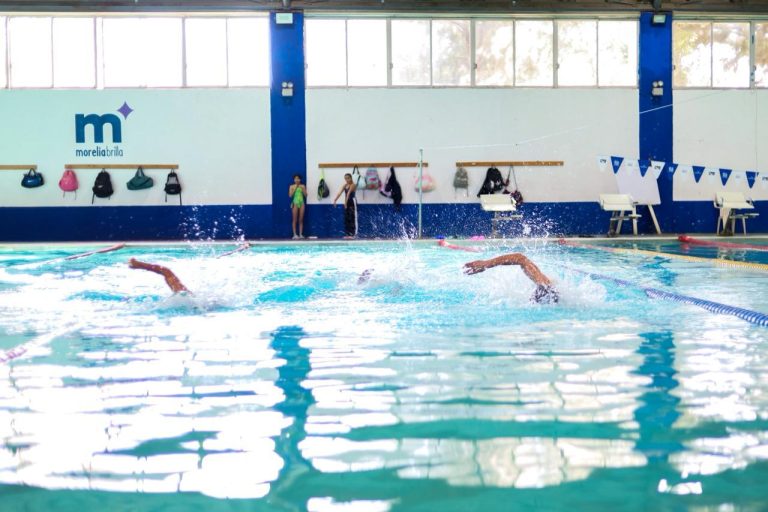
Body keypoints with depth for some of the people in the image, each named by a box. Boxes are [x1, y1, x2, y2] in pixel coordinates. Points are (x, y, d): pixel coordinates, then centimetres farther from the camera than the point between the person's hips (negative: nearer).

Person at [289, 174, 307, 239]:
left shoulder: (302, 186, 7)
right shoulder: (292, 186, 3)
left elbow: (305, 195, 3)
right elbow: (290, 195, -7)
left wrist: (302, 189, -7)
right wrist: (295, 188, -9)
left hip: (301, 203, 2)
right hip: (295, 203, -2)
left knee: (301, 220, 2)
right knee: (295, 220, -2)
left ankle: (301, 234, 4)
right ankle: (295, 234, -2)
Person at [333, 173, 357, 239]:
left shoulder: (353, 185, -11)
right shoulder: (345, 185, 11)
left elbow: (349, 193, -23)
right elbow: (340, 193, 0)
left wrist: (346, 201, -34)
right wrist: (335, 200, -11)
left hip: (352, 202, -8)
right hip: (347, 202, 8)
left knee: (353, 218, -8)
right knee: (346, 219, 6)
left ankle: (353, 234, -9)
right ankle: (347, 234, 9)